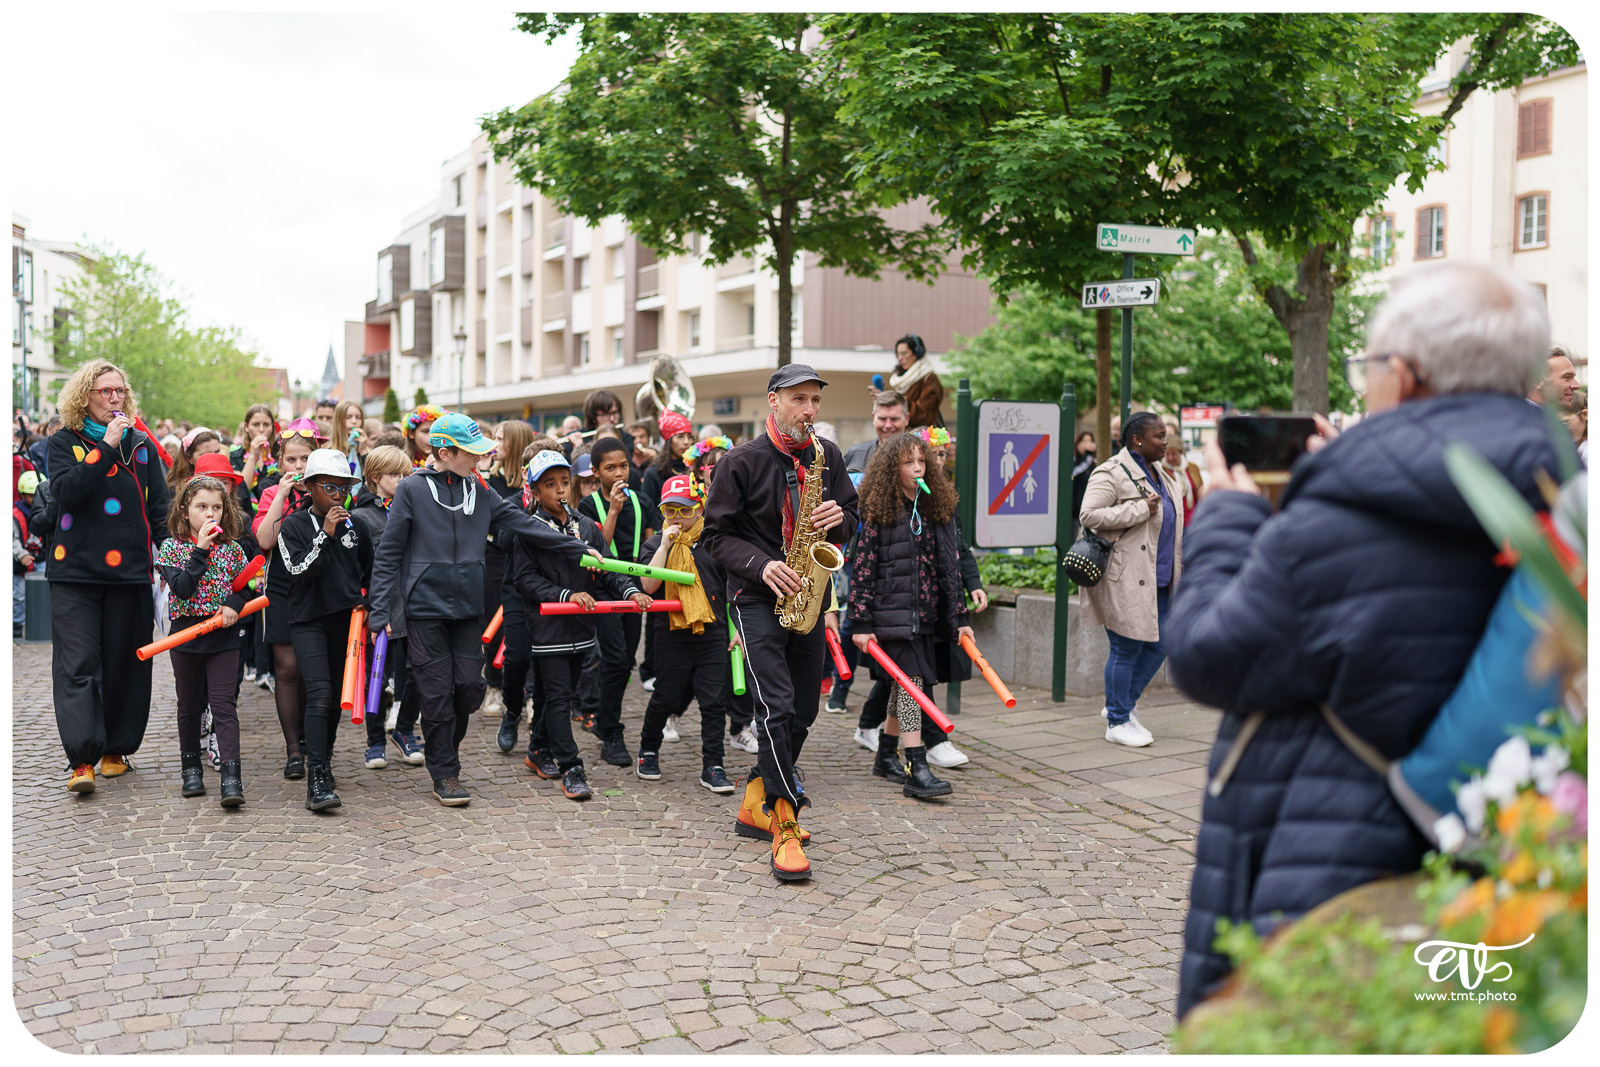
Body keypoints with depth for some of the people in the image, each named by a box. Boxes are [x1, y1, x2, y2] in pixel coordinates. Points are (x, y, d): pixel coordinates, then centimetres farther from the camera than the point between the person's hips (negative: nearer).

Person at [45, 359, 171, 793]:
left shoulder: (141, 445, 11)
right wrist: (106, 448, -17)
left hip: (130, 571, 2)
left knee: (125, 663, 6)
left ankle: (116, 748, 19)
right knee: (78, 663, -9)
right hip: (76, 570, -2)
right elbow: (65, 492, -13)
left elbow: (159, 510, 12)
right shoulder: (65, 443, 5)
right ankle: (82, 758, -12)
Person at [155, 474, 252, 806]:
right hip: (186, 638, 0)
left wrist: (235, 604, -12)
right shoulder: (172, 548, -2)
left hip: (224, 637, 0)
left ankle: (231, 777, -12)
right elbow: (182, 588, -16)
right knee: (189, 705, 13)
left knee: (224, 705, -6)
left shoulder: (233, 549, 4)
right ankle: (192, 768, 28)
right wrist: (201, 550, -20)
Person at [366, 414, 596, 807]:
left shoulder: (480, 492, 7)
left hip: (468, 607, 4)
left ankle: (445, 743, 30)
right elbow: (389, 553, -3)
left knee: (470, 686, 3)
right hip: (425, 608, -4)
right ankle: (444, 773, 12)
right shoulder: (412, 490, -5)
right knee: (437, 691, 0)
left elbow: (526, 526, 9)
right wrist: (379, 609, -7)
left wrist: (580, 551, 8)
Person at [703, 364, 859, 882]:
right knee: (777, 706, -16)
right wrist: (761, 566, -20)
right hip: (758, 598, -6)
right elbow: (716, 533, -5)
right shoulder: (742, 462, -7)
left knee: (803, 711, 11)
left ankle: (756, 804, 28)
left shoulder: (827, 456, 7)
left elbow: (851, 516, 15)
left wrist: (838, 519, -9)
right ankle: (786, 826, -10)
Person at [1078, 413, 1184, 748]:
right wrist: (1141, 509, -22)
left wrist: (1176, 569, 22)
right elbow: (1088, 515, -23)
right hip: (1126, 579, -9)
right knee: (1126, 650, -2)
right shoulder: (1111, 473, -12)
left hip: (1159, 579, 9)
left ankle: (1122, 704, 28)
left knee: (1158, 645, 10)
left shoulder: (1161, 474, 17)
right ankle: (1117, 723, 10)